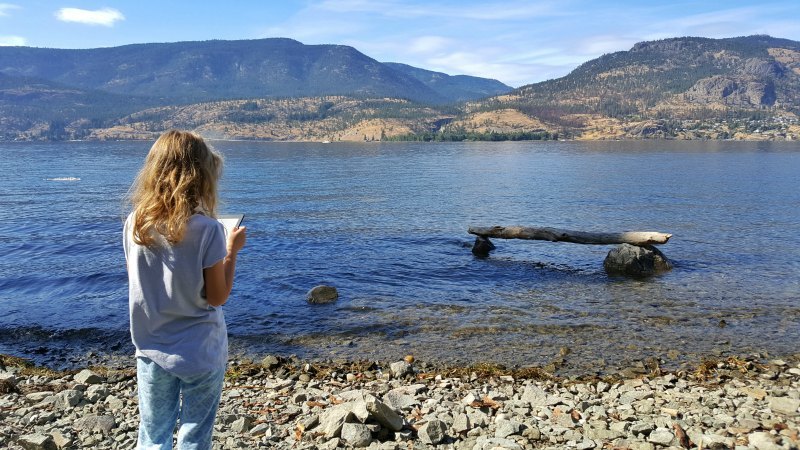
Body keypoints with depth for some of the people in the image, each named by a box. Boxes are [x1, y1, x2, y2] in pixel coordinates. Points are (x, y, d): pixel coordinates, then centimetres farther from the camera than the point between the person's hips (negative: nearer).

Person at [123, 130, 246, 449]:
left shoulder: (135, 224, -6)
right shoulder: (206, 229, -19)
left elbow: (143, 282, 7)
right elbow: (217, 297, -12)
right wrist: (232, 250, -1)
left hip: (151, 351, 4)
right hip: (200, 353, -3)